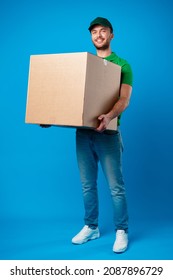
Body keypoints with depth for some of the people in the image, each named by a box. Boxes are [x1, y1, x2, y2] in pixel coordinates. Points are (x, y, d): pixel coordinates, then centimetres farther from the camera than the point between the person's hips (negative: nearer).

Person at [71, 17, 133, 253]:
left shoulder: (122, 65, 1)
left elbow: (124, 99, -12)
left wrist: (109, 116, -33)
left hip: (107, 133, -5)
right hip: (83, 132, 5)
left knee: (115, 185, -1)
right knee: (87, 184, 11)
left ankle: (121, 231, 13)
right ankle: (91, 227, 26)